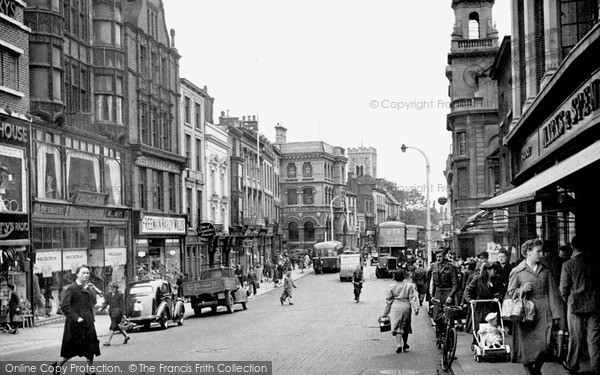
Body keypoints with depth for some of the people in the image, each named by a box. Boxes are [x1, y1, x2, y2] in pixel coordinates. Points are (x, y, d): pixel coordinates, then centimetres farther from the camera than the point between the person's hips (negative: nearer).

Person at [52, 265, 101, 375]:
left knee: (91, 348, 4)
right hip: (74, 324, -7)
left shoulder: (88, 290, 14)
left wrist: (91, 318, 11)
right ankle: (57, 365, 19)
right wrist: (76, 318, -19)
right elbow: (64, 306, -15)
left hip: (88, 324, 7)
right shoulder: (71, 288, -9)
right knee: (73, 349, -1)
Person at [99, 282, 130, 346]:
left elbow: (122, 305, -8)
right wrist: (102, 308, -10)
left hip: (117, 312, -7)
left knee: (113, 327, -8)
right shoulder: (108, 295, 9)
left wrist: (123, 314, -9)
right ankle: (126, 336, 30)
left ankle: (108, 341, -8)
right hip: (111, 312, 7)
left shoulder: (119, 295, -9)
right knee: (117, 326, 13)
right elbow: (106, 302, 8)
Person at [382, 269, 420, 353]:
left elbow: (388, 300, 4)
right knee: (405, 326, 17)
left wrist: (385, 312, 11)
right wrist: (416, 308, -8)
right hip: (406, 307, 1)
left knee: (397, 327, 0)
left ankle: (399, 345, -15)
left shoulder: (392, 287, -1)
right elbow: (413, 298, -7)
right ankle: (405, 344, 29)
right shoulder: (410, 286, -2)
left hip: (395, 308, -1)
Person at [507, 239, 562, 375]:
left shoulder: (545, 270, 12)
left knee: (545, 345, -1)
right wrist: (522, 289, -14)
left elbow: (551, 293, 9)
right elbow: (510, 293, 5)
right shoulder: (517, 271, 0)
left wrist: (555, 313, 3)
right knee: (527, 345, -1)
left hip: (543, 312, 3)